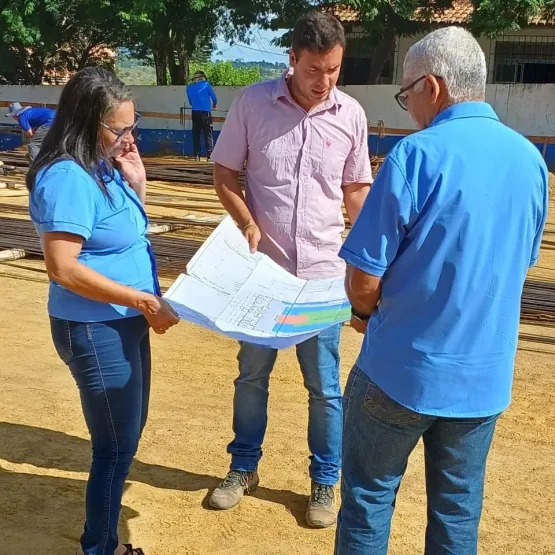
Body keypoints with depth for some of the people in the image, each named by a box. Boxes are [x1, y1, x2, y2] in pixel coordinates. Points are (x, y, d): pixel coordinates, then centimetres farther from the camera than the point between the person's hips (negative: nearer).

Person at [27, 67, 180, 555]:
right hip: (95, 330, -10)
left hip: (124, 322, 10)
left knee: (129, 430, 24)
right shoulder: (68, 178, -23)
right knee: (118, 443, 5)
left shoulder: (103, 167, 5)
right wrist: (146, 300, -24)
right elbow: (63, 268, -28)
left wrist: (136, 182, 0)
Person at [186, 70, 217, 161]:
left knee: (196, 134, 8)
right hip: (205, 112, -3)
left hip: (195, 113, 4)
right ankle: (209, 155, -9)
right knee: (208, 135, -2)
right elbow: (214, 97, 6)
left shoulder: (189, 87, 12)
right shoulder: (206, 84, 2)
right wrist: (214, 105, 26)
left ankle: (196, 155, 3)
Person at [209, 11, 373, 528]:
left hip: (322, 272, 0)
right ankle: (243, 467, 36)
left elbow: (356, 188, 7)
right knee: (251, 374, 16)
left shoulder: (350, 114, -3)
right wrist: (247, 224, -14)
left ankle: (324, 482, 27)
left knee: (324, 386, 8)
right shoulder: (253, 102, -7)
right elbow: (223, 173, 1)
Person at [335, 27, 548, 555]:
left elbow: (364, 280, -17)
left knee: (369, 495, 14)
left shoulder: (418, 153, -18)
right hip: (486, 375, 6)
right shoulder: (530, 159, 2)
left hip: (403, 368, -5)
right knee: (459, 506, 18)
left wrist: (366, 313, 7)